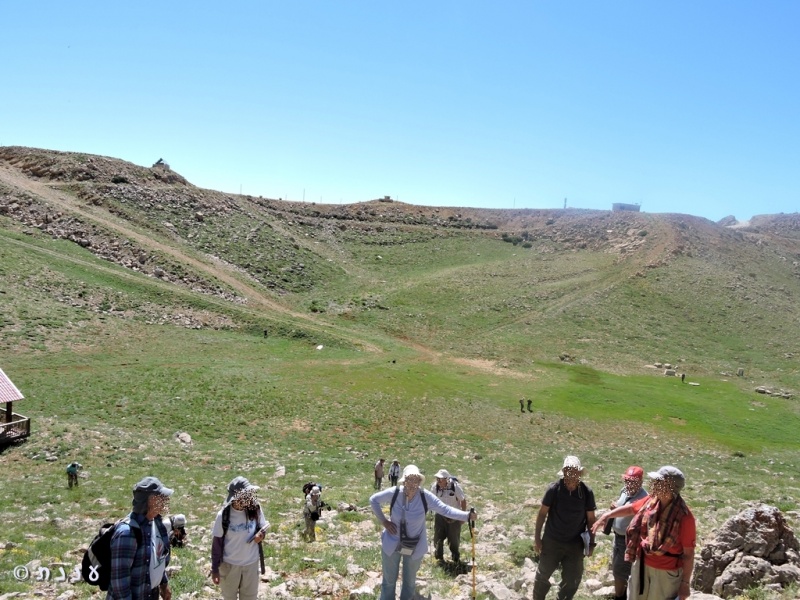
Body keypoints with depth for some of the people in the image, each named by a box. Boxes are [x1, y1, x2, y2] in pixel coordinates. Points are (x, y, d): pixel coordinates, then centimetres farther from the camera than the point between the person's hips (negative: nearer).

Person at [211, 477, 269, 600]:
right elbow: (217, 542, -11)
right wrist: (215, 569, -8)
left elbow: (263, 528, 2)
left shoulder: (255, 509, -15)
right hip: (229, 564, -2)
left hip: (251, 563, 2)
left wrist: (261, 534, -22)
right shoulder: (224, 515, -21)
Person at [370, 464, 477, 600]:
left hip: (415, 547, 0)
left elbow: (445, 509, -26)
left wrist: (467, 515, -38)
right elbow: (373, 500, -5)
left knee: (409, 581, 22)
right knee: (389, 580, 17)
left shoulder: (425, 496, -22)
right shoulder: (394, 493, -21)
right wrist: (383, 521, -9)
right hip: (392, 544, 0)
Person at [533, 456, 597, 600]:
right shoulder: (554, 489, -17)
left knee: (572, 580, 13)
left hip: (575, 544, 1)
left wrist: (591, 542, 1)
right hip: (551, 541, -1)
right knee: (543, 574, 14)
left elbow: (590, 518, -1)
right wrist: (537, 537, -5)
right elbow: (542, 513, -7)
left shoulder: (587, 492, -12)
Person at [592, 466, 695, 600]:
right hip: (642, 565, 6)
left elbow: (688, 553, -17)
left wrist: (685, 583, -13)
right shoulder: (651, 501, -7)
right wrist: (607, 515, 8)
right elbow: (630, 508, 14)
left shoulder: (684, 517, -24)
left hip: (666, 573, -6)